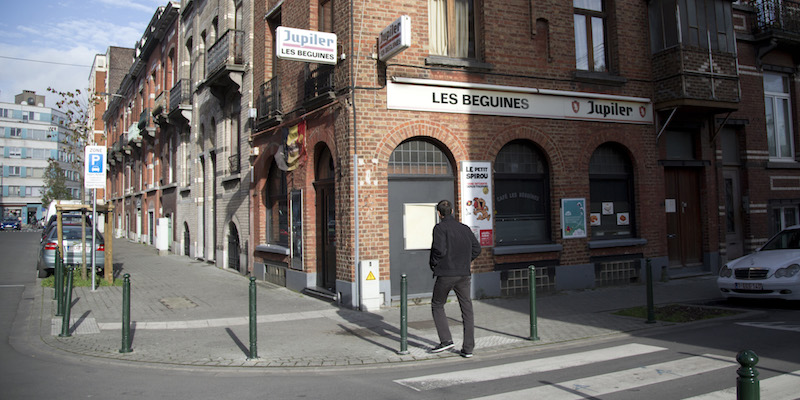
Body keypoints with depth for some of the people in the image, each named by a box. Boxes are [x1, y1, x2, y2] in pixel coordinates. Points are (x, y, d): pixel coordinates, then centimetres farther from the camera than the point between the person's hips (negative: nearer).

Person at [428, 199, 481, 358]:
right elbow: (476, 248, 9)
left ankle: (446, 340, 4)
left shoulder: (440, 228, -6)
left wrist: (433, 264, -1)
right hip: (464, 274, 5)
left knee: (437, 305, 14)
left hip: (445, 274, -4)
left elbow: (440, 249, -18)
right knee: (467, 309, 8)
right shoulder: (464, 228, 11)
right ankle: (468, 348, 8)